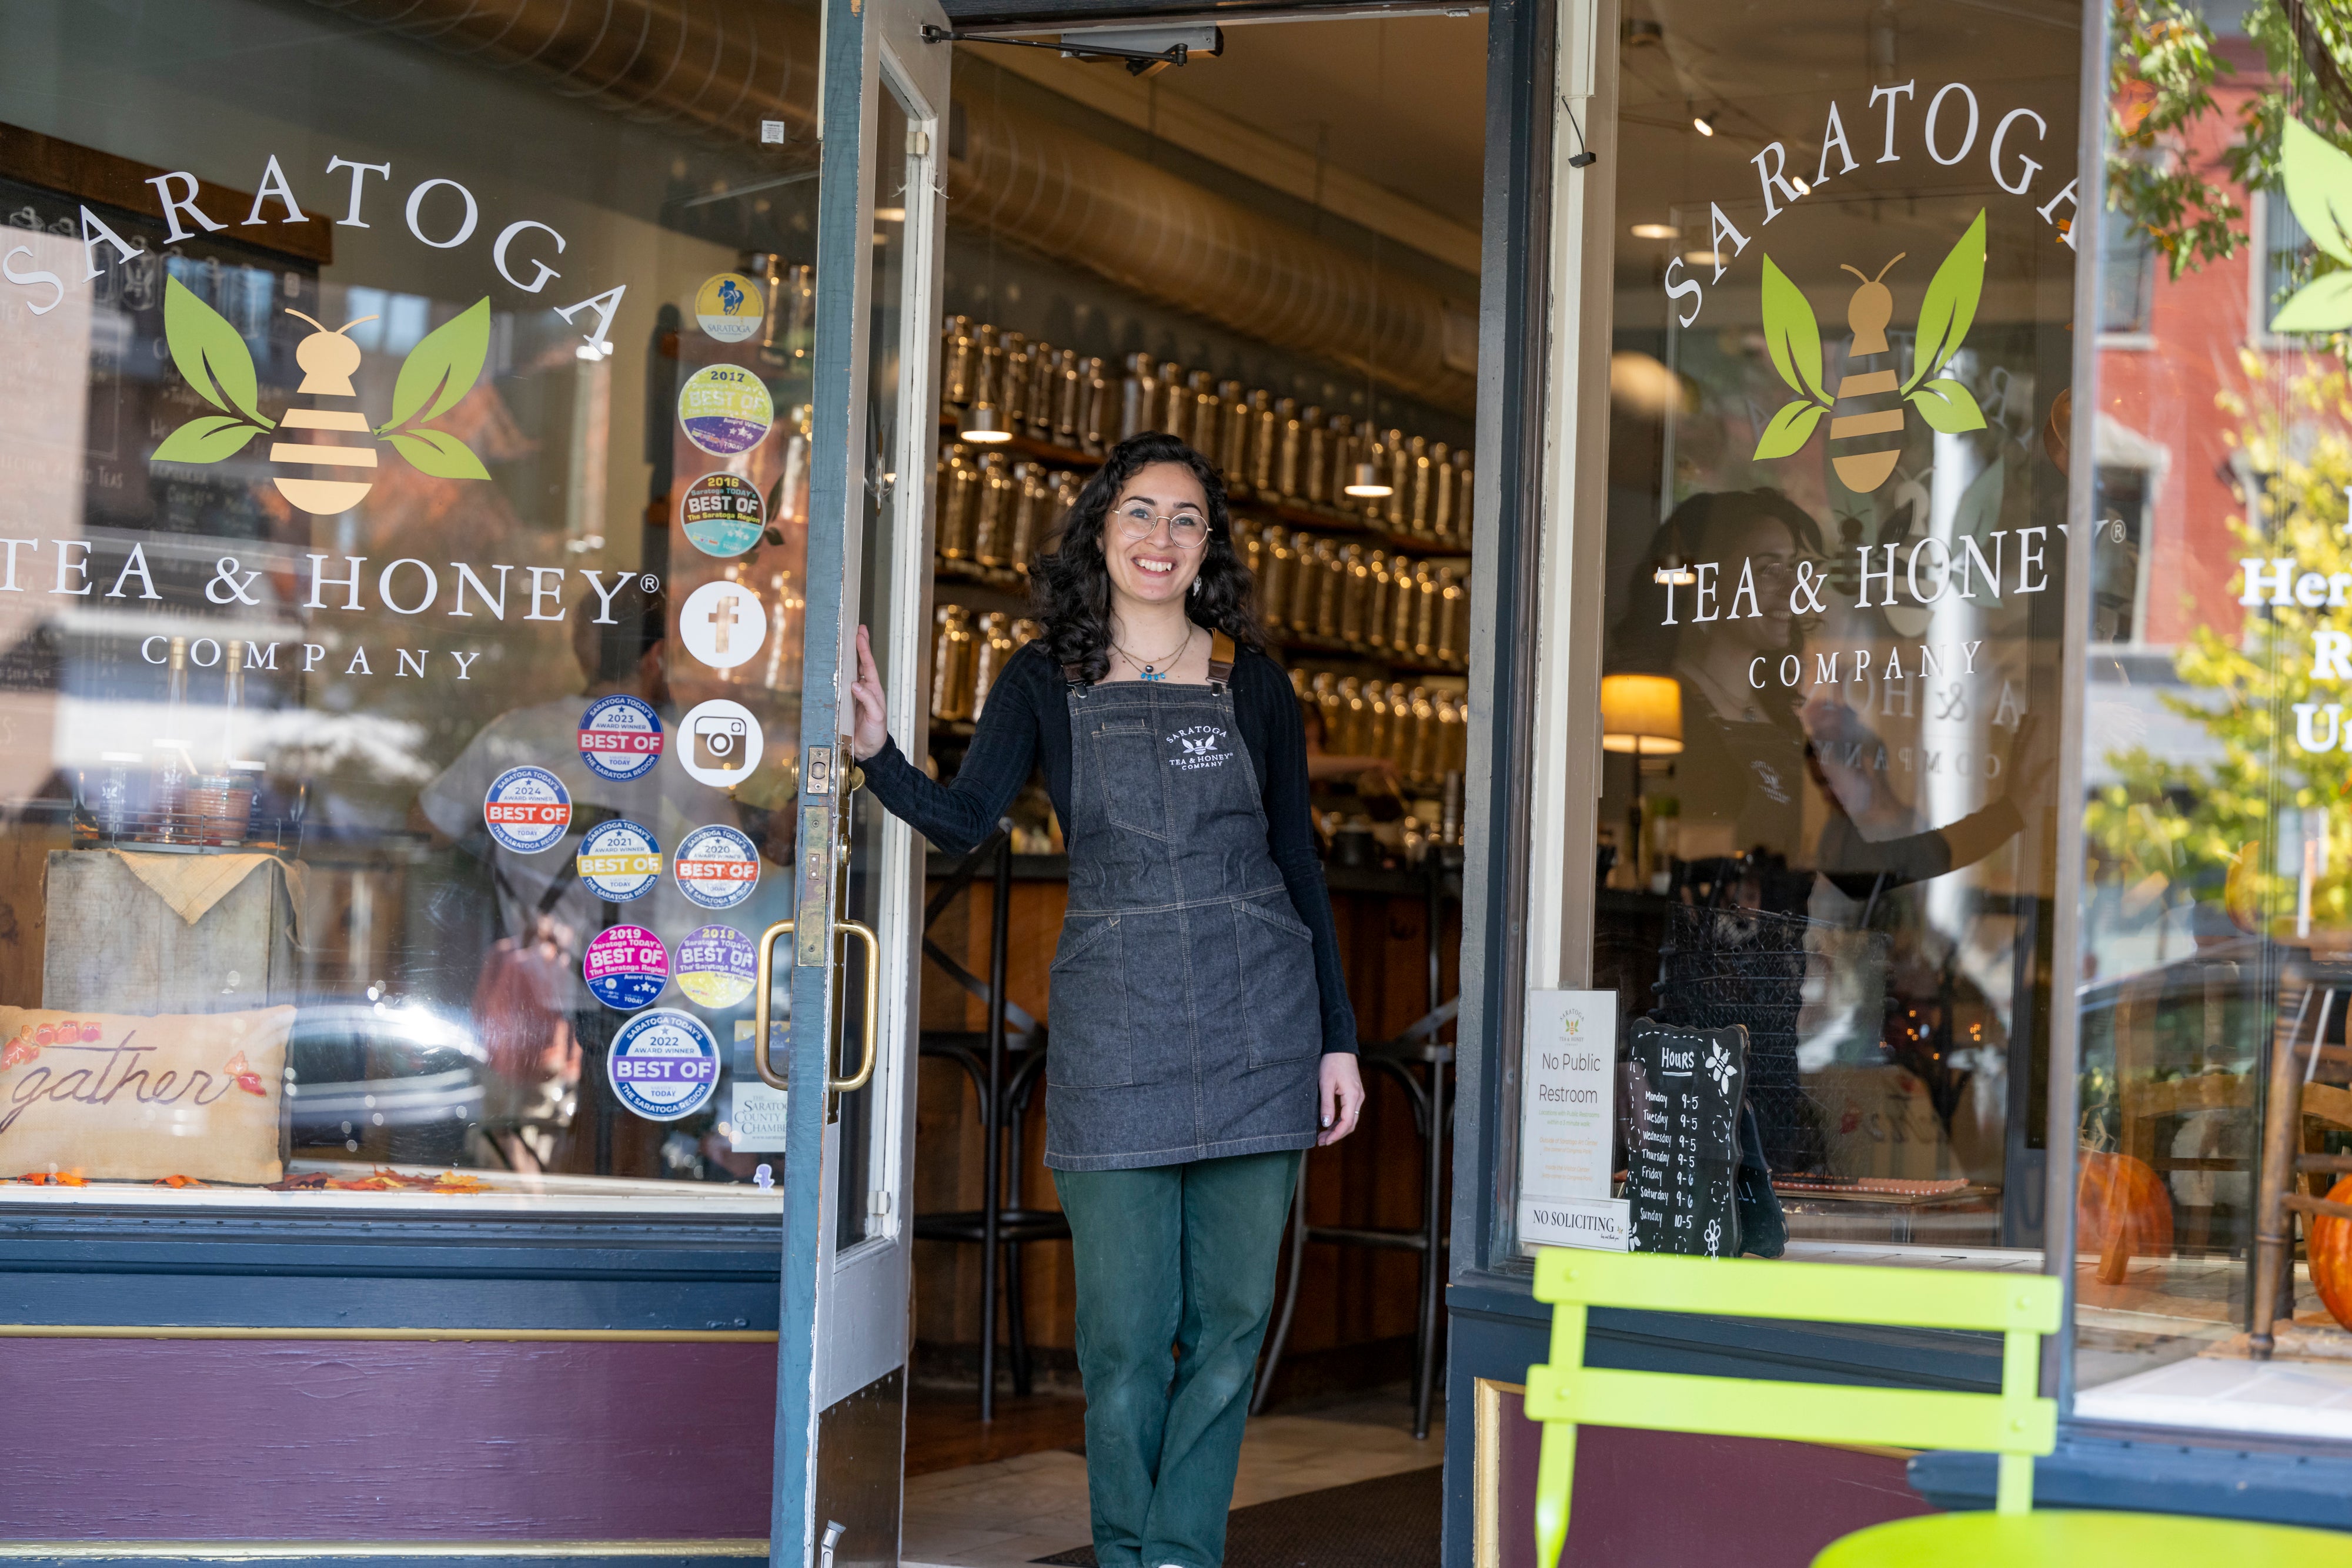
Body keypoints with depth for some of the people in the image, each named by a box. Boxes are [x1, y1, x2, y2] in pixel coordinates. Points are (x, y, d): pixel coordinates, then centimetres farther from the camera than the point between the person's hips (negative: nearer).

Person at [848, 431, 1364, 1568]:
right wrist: (877, 752, -25)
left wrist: (1337, 1039, 7)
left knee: (1230, 1314, 1)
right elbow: (963, 821, -7)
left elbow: (1300, 866, 11)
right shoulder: (1047, 684, 7)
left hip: (1257, 1020, 1)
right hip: (1113, 1020, -1)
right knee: (1127, 1325, 0)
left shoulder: (1251, 685, 8)